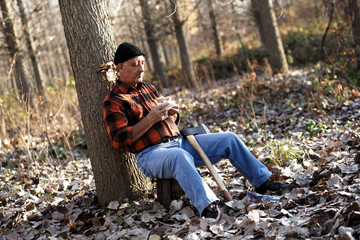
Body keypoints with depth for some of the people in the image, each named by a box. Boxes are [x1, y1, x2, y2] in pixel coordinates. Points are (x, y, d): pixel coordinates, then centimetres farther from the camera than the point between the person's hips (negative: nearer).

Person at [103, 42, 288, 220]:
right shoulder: (113, 101, -3)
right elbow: (119, 140, -14)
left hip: (179, 141, 8)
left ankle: (262, 181, 10)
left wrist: (172, 113, 1)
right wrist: (150, 119, -19)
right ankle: (207, 207, -54)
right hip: (151, 153, -8)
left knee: (229, 139, 0)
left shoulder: (148, 88, 20)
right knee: (180, 156, -43)